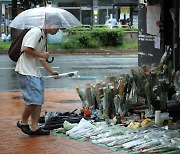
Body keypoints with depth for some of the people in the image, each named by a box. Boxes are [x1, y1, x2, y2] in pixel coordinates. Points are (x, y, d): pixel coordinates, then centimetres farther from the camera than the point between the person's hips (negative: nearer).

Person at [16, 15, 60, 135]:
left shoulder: (44, 37, 19)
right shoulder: (36, 32, -12)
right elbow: (26, 49, -22)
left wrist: (52, 71, 14)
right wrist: (42, 54, -12)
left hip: (35, 71, 10)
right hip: (26, 71, -10)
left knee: (39, 100, 7)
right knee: (34, 99, -13)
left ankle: (35, 127, 10)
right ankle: (23, 122, 5)